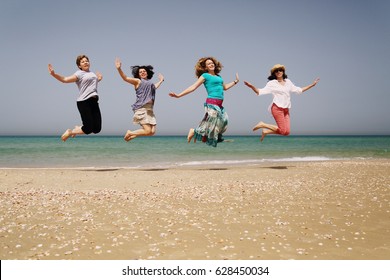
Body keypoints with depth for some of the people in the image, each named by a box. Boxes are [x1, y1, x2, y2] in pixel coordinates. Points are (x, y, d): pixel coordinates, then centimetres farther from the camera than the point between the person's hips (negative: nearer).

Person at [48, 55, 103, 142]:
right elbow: (65, 79, -11)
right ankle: (70, 132, 14)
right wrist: (54, 74, -23)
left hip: (94, 102, 7)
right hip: (84, 102, -7)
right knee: (88, 129, -11)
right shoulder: (79, 74, 0)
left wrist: (99, 79, 29)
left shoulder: (92, 73, 20)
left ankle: (78, 128, 25)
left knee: (97, 129, 0)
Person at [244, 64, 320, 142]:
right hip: (277, 108, -6)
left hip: (286, 109, 6)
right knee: (283, 131, -11)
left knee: (287, 132, -3)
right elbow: (260, 92, -8)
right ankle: (262, 125, 4)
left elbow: (299, 90, 26)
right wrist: (251, 86, -25)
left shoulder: (288, 82, 16)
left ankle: (266, 131, 12)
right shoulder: (272, 83, -1)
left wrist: (312, 85, 27)